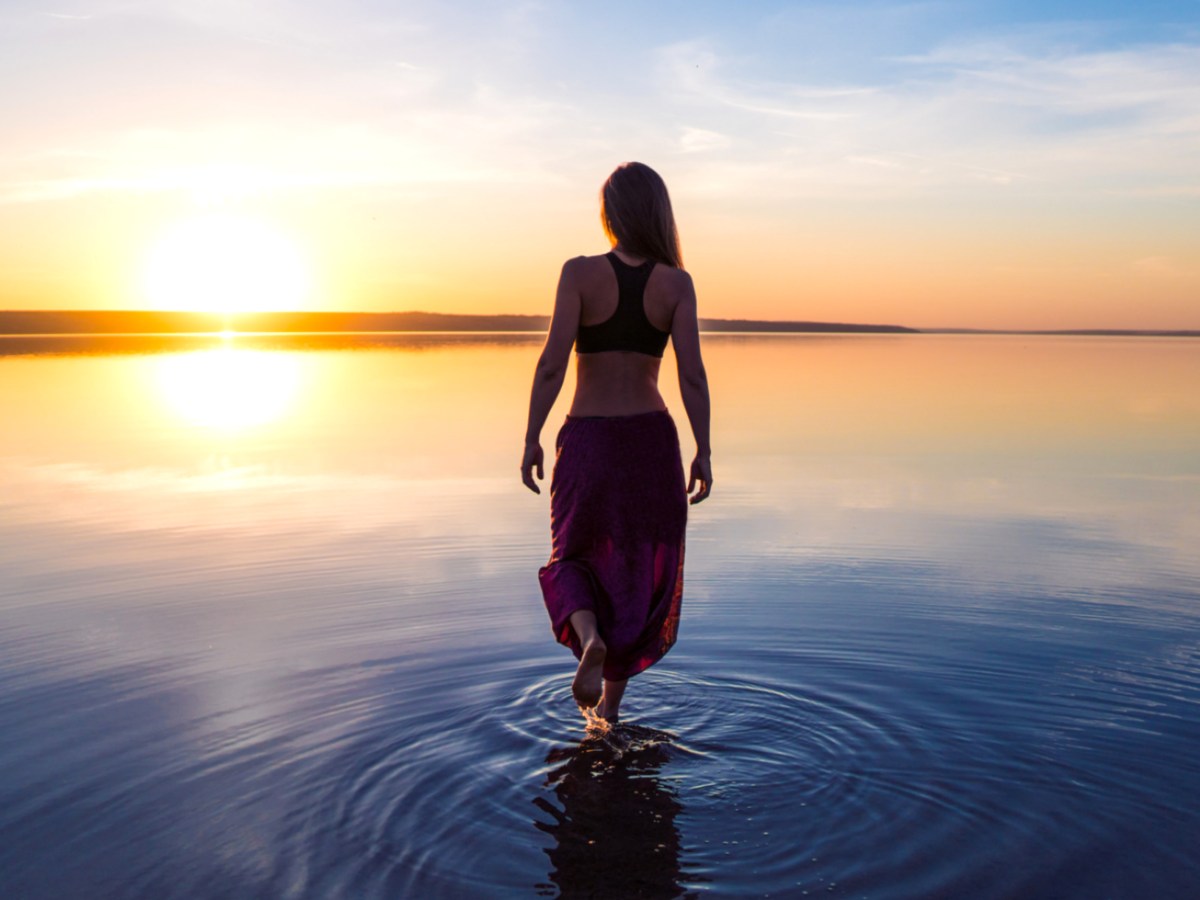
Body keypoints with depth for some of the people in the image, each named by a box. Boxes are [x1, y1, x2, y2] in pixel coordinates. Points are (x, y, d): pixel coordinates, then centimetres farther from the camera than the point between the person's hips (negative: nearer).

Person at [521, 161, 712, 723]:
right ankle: (610, 702, 22)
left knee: (574, 560, 19)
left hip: (587, 442, -1)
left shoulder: (581, 273, -8)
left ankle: (589, 636, -13)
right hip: (652, 439, 2)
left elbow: (553, 361, -15)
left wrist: (532, 439, -7)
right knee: (641, 572, 16)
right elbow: (692, 374, -9)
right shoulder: (676, 283, -3)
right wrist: (703, 452, -3)